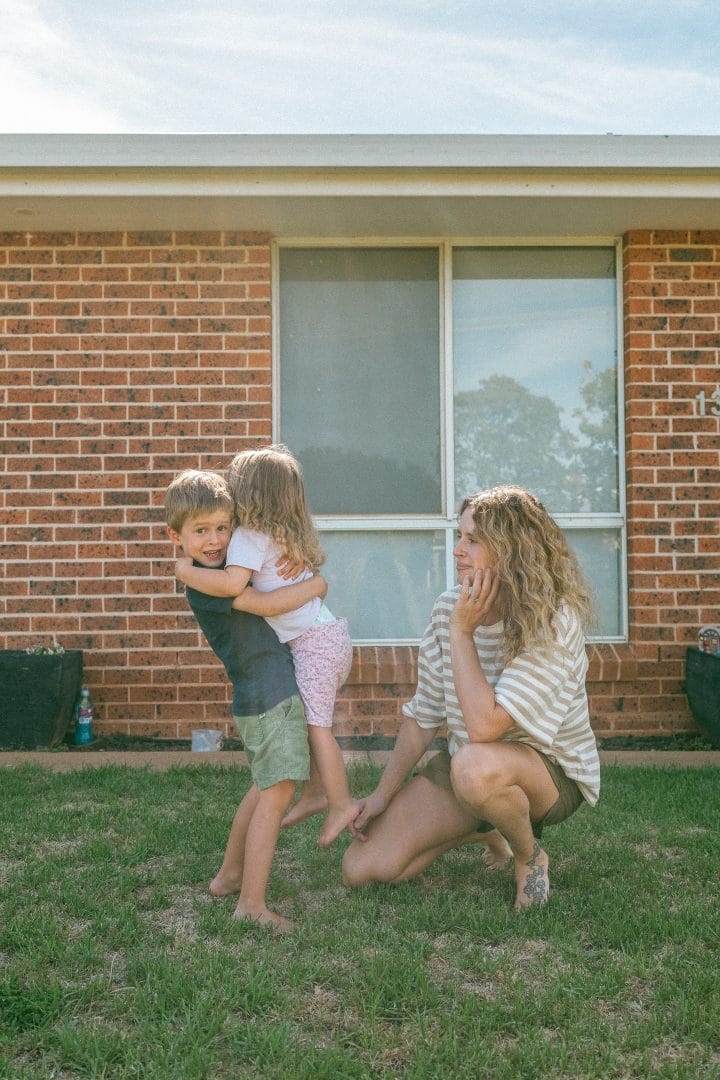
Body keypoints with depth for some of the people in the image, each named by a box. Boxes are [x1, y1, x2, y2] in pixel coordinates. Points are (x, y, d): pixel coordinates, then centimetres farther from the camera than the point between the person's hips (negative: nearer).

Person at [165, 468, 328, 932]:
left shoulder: (227, 570, 13)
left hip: (263, 695, 10)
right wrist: (316, 585, -7)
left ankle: (230, 875, 32)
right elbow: (269, 604, -20)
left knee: (264, 789, 20)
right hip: (269, 697, -10)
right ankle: (252, 904, -4)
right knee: (276, 794, -9)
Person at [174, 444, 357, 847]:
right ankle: (316, 792, 25)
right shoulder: (285, 535, 16)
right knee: (312, 720, 15)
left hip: (313, 641, -9)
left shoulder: (249, 536, -13)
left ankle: (341, 803, 2)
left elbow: (232, 583, -27)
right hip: (329, 633, 9)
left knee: (315, 723, -4)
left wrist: (185, 571, -14)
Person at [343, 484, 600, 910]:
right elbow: (422, 715, 3)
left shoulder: (555, 622, -24)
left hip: (552, 774, -5)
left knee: (474, 765, -41)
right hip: (462, 769, 6)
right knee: (362, 866, -5)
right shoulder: (448, 609, -6)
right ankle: (483, 830, 20)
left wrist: (462, 632, -27)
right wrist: (384, 794, 0)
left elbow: (483, 727, -34)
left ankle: (530, 855, -6)